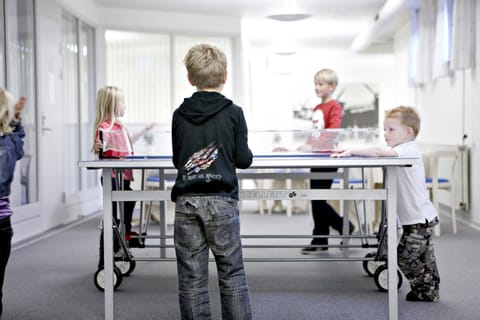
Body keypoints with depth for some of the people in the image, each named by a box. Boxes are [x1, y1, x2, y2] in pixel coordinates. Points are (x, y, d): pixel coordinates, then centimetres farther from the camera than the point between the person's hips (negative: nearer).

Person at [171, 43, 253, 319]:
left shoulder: (180, 115, 5)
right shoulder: (233, 113, -3)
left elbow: (177, 159, 12)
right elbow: (243, 160, -2)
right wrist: (248, 154, 19)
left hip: (186, 200, 2)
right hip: (221, 199, -2)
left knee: (191, 275, 6)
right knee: (232, 272, 6)